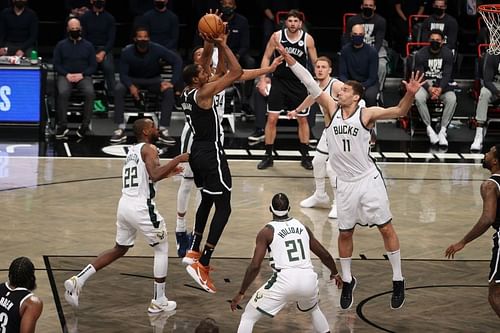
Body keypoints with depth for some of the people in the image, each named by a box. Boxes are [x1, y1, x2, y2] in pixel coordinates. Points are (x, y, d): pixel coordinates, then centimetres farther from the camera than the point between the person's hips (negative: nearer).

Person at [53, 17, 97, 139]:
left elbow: (93, 65, 9)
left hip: (83, 76, 0)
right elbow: (56, 64, 8)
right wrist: (66, 74, -10)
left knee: (90, 92, -32)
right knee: (63, 92, -33)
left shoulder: (88, 45, 13)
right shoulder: (61, 45, 12)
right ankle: (62, 125, -26)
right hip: (65, 75, 0)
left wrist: (82, 74, -9)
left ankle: (85, 124, -24)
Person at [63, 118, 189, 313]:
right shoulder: (149, 149, -7)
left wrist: (166, 173, 28)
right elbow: (155, 175, -23)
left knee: (119, 249, 22)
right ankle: (159, 302, 11)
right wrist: (177, 160, -15)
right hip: (141, 207, -8)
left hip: (124, 205, 8)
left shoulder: (132, 151, 20)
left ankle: (78, 280, 9)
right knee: (162, 249, 9)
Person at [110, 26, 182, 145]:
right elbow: (123, 74, -15)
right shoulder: (127, 52, -20)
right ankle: (121, 129, -25)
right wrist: (131, 86, -37)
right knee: (118, 90, -30)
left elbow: (177, 61, -19)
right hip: (133, 79, 0)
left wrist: (172, 82, -29)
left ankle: (163, 130, -25)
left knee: (169, 91, -29)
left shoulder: (157, 49, -22)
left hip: (153, 79, 0)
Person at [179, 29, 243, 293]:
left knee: (207, 201, 27)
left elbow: (209, 71, 21)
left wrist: (214, 46, 14)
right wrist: (222, 45, -12)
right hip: (211, 155, -9)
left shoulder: (186, 93, 5)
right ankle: (202, 265, -15)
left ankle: (194, 252, 30)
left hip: (197, 152, 9)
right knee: (223, 207, -7)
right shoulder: (203, 93, -19)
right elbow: (237, 72, -19)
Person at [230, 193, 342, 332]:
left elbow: (255, 266, -3)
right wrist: (335, 273, 45)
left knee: (248, 317, 10)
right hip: (309, 279, 4)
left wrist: (241, 293, 5)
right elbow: (325, 255, 25)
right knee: (314, 309, 39)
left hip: (284, 281, -4)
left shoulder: (267, 232, 4)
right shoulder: (302, 227, 18)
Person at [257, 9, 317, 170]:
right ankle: (268, 156, 8)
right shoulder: (277, 36, -7)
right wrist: (262, 79, -6)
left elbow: (315, 62, 1)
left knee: (302, 120, 7)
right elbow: (266, 57, 0)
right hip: (279, 81, 0)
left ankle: (305, 156, 19)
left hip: (299, 83, 0)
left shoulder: (308, 39, -7)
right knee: (272, 119, -2)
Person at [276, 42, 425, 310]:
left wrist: (410, 94, -40)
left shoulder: (366, 114, -10)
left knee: (386, 228, 2)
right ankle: (347, 281, 26)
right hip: (345, 183, 4)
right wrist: (287, 57, -10)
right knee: (344, 233, 11)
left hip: (368, 180, -3)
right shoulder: (332, 109, 0)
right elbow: (311, 84, -4)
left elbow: (399, 112, -20)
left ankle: (398, 281, 12)